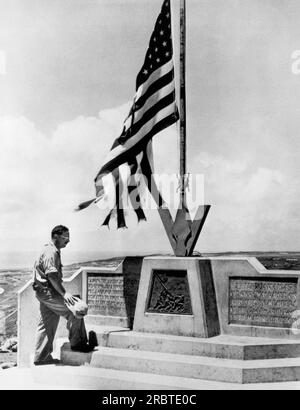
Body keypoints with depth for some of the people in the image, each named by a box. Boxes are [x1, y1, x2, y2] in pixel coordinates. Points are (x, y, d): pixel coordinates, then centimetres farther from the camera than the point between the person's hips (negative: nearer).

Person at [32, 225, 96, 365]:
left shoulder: (54, 251, 17)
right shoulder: (50, 252, -16)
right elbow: (52, 275, -24)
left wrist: (62, 292, 22)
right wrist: (64, 293, -26)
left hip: (45, 292, 11)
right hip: (47, 291, -11)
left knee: (47, 324, 13)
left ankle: (41, 357, 18)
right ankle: (77, 343, -1)